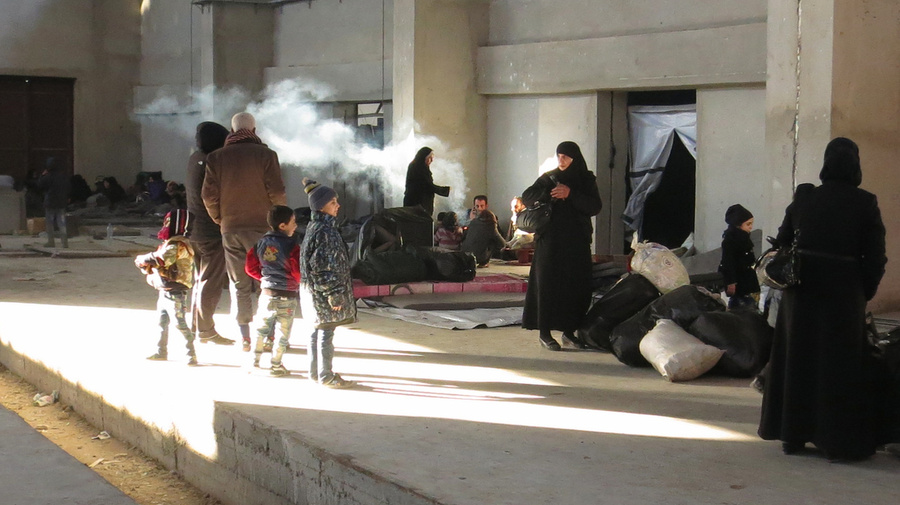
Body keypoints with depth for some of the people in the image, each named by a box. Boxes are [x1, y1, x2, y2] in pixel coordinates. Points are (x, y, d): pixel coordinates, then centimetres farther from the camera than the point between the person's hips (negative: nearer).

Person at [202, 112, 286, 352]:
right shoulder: (265, 154, -5)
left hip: (230, 228, 2)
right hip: (261, 226, -2)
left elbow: (208, 195, -1)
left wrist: (219, 219, 13)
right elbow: (277, 193, -10)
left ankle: (244, 336, 9)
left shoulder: (216, 157, 1)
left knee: (239, 283, 9)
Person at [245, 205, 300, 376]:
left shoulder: (261, 242, 3)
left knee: (262, 327, 19)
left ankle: (254, 360, 21)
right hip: (287, 296, -5)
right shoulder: (291, 246, -16)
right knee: (283, 331, 7)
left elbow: (250, 268, 8)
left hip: (267, 293, 5)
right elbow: (299, 272, -17)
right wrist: (299, 282, 4)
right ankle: (276, 365, 12)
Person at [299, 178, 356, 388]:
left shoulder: (315, 227, 11)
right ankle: (325, 376, 5)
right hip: (323, 292, -10)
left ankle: (315, 371, 25)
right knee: (326, 333, -2)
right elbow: (323, 266, -22)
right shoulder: (324, 231, -19)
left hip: (315, 290, 10)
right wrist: (334, 294, -20)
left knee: (318, 331, 16)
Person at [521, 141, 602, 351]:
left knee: (575, 286, 1)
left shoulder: (587, 180, 6)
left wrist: (570, 194, -17)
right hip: (550, 241, -1)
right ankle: (545, 333, -2)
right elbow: (527, 197, -4)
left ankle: (569, 331, 11)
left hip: (577, 241, 2)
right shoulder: (549, 178, 5)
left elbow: (595, 207, -6)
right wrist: (550, 195, -18)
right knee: (548, 284, -6)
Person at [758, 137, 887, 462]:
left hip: (801, 292, 3)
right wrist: (864, 295, 5)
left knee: (797, 361, 13)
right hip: (843, 294, -3)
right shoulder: (864, 204, -8)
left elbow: (782, 243, 4)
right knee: (839, 366, 5)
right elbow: (875, 256, -7)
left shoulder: (804, 198, -1)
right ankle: (840, 443, 8)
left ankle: (792, 436, 21)